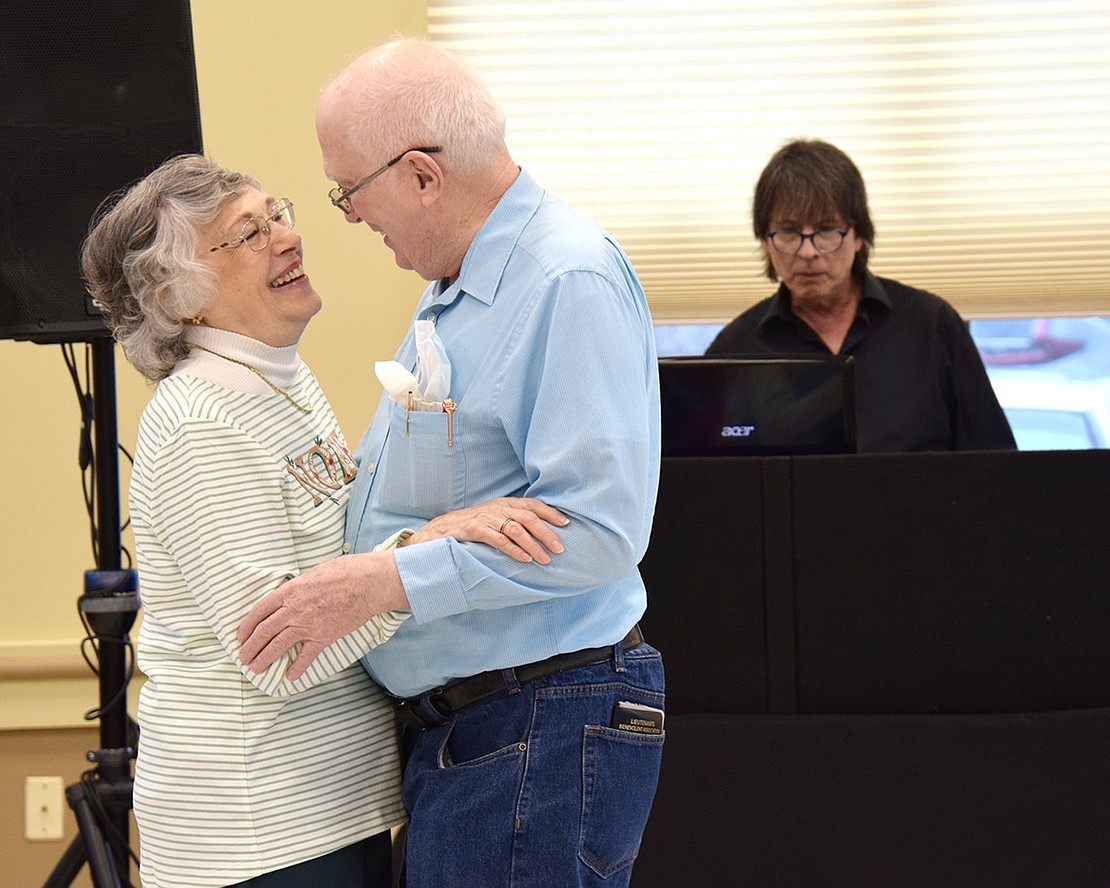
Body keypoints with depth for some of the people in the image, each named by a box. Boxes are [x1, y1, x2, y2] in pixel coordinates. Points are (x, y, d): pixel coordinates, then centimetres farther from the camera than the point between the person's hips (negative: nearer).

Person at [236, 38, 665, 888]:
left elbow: (598, 527, -26)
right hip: (454, 726, 10)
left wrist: (384, 583, -26)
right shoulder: (453, 290, 15)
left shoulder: (571, 281, -18)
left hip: (542, 737, -10)